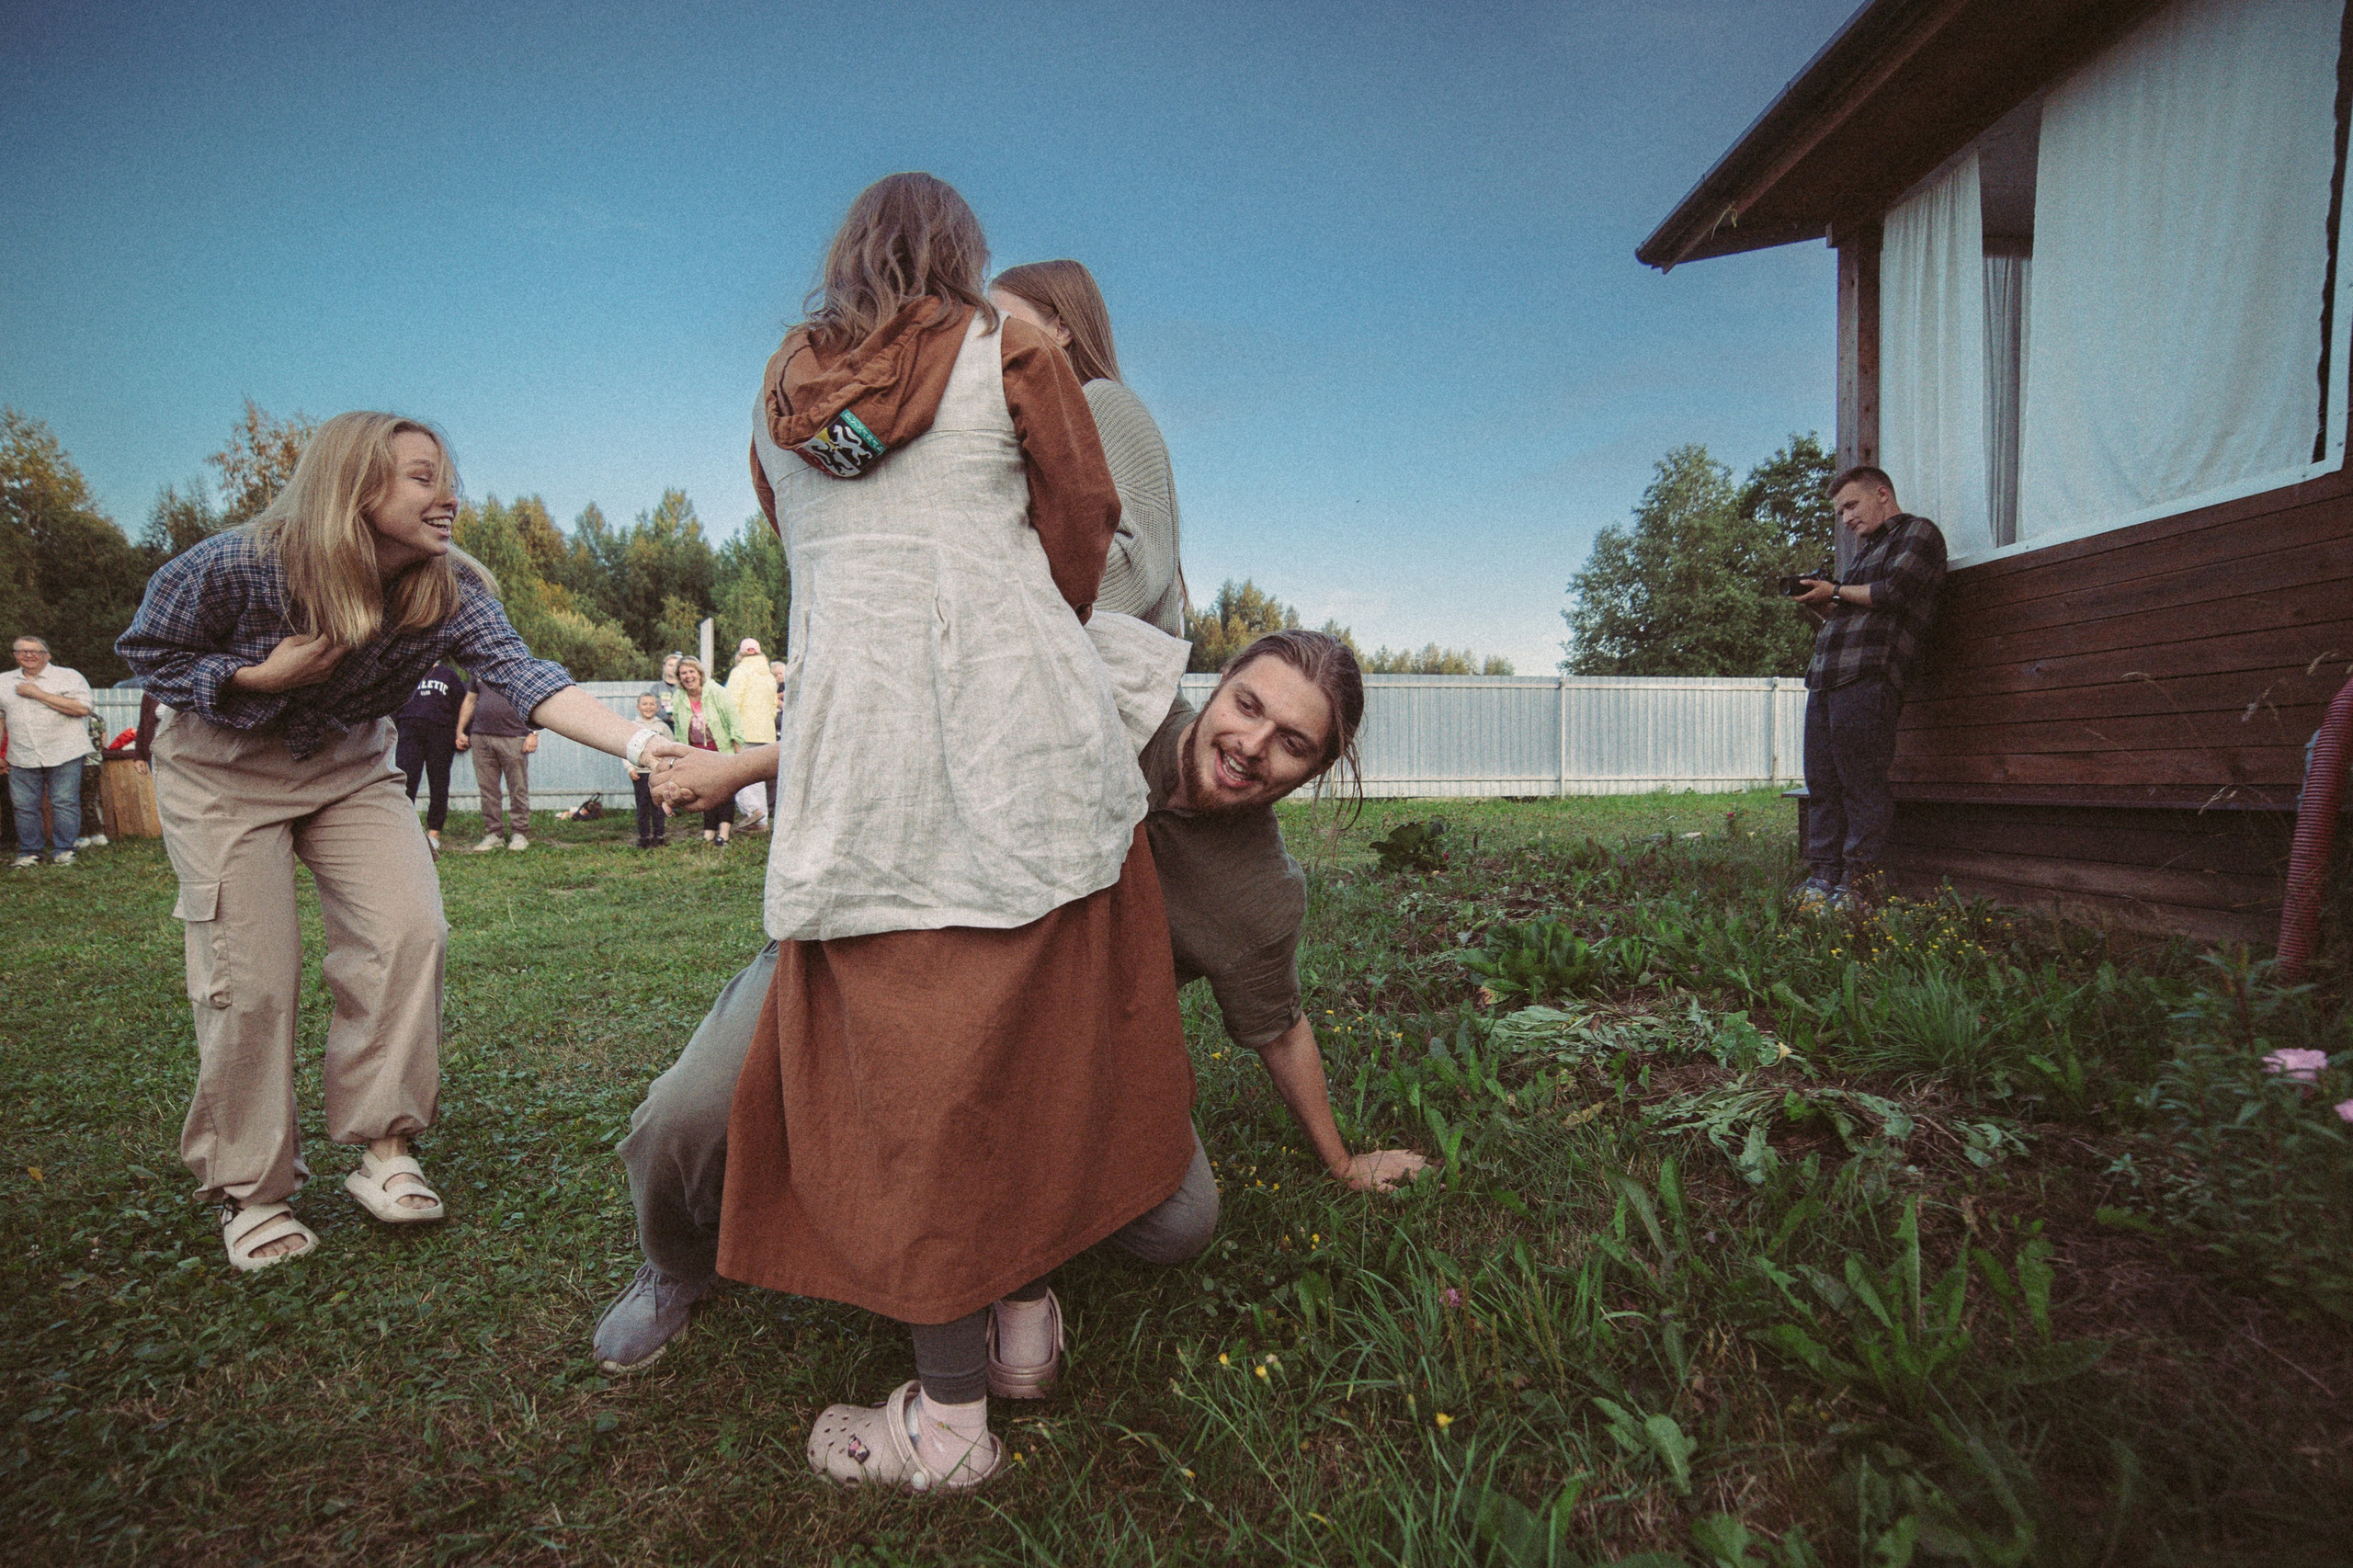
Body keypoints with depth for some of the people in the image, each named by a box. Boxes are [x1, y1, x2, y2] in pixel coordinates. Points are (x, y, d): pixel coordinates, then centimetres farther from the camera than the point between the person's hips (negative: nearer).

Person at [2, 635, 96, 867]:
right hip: (21, 758, 4)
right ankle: (28, 853, 13)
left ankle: (63, 851, 5)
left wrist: (38, 694, -11)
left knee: (64, 804, -3)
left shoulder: (69, 677, 1)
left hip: (64, 754, -4)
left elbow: (82, 708, -14)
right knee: (24, 806, 4)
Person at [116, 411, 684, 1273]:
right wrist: (266, 677, -28)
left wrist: (642, 742, -53)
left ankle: (383, 1149, 1)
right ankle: (247, 1192, 12)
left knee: (407, 934, -15)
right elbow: (148, 652, -9)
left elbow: (528, 678, -36)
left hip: (349, 769, 3)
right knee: (252, 978, -7)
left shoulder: (448, 592, -20)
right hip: (223, 774, -3)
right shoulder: (234, 568, -26)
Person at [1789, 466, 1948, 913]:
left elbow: (1893, 591, -10)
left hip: (1868, 677, -8)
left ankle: (1859, 885, -7)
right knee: (1821, 783, 3)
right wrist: (1821, 607, 11)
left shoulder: (1917, 532, 7)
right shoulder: (1865, 550, 32)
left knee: (1862, 784, -9)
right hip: (1826, 677, 8)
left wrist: (1834, 593, 1)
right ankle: (1823, 879, 5)